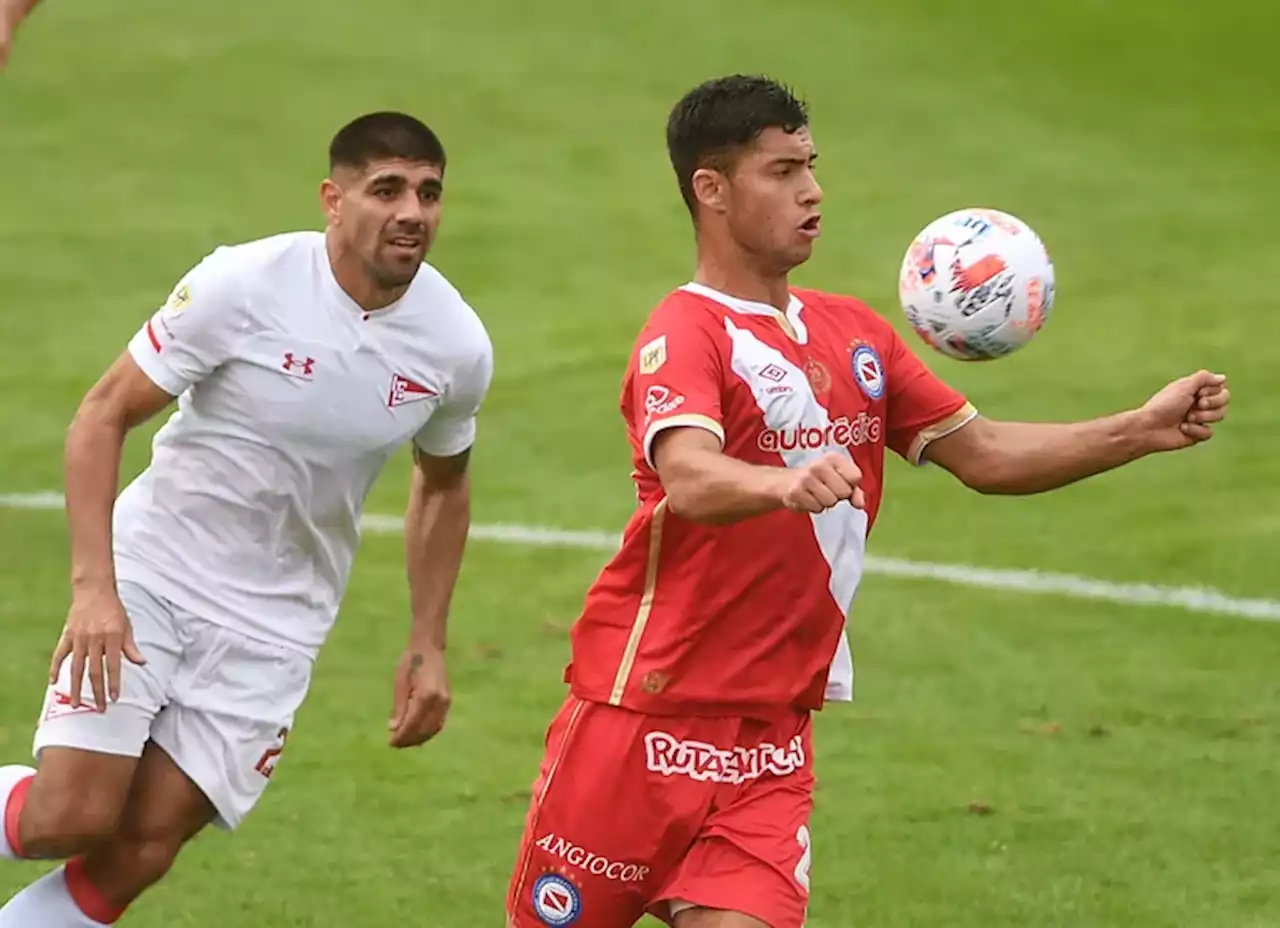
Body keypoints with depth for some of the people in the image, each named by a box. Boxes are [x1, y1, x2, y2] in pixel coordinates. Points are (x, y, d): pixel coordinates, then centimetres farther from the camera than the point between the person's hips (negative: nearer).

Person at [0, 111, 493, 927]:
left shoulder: (456, 346, -6)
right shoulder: (245, 285, -17)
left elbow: (443, 484, 15)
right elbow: (103, 416, -11)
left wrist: (428, 645, 9)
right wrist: (93, 587, -20)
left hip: (273, 628, 3)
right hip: (151, 576, -3)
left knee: (140, 853, -6)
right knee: (71, 817, -15)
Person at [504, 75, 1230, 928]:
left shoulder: (855, 334, 12)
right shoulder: (687, 335, -13)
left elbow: (983, 454, 14)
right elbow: (689, 480, -32)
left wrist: (1144, 430, 2)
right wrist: (783, 484, -53)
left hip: (770, 740, 6)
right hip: (645, 720, -5)